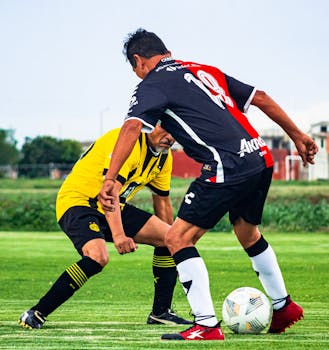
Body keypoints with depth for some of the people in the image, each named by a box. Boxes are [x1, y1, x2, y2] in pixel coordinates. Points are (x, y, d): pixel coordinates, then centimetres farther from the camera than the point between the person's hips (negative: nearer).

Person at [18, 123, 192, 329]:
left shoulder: (164, 156, 5)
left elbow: (162, 202, 18)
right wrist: (118, 235, -44)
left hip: (115, 208, 9)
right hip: (78, 201, -9)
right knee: (98, 256, -35)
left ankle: (161, 313, 10)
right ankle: (35, 315, -29)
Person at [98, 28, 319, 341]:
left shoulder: (152, 83, 1)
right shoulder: (205, 71, 23)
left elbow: (132, 127, -16)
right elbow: (260, 97, 23)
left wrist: (110, 180, -22)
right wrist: (297, 136, 30)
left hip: (228, 170, -8)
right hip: (261, 160, 8)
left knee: (177, 238, -1)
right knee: (247, 232, 30)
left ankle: (207, 326, -6)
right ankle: (283, 307, 43)